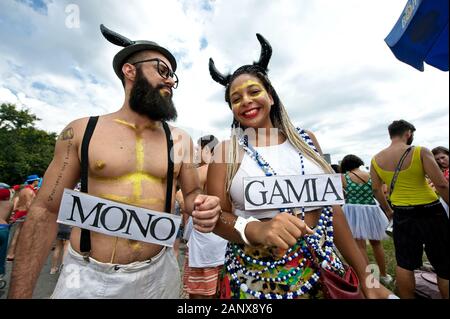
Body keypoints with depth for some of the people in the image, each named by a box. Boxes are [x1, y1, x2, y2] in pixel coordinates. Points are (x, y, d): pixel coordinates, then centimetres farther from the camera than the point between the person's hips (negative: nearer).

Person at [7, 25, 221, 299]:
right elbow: (46, 210, -3)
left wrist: (202, 207, -18)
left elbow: (192, 191, 6)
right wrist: (20, 293, -3)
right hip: (86, 278, -1)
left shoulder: (180, 139, -3)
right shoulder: (82, 131, -5)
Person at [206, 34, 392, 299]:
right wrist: (255, 230, -29)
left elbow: (332, 207, 4)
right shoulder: (227, 151, -8)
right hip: (256, 278, -2)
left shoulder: (305, 140, 0)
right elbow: (216, 215, -9)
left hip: (323, 270, 4)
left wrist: (366, 277, 7)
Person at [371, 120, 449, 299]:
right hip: (430, 213, -3)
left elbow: (376, 189, 5)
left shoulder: (376, 159, -1)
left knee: (404, 264, 13)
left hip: (401, 215, 3)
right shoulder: (420, 152, -12)